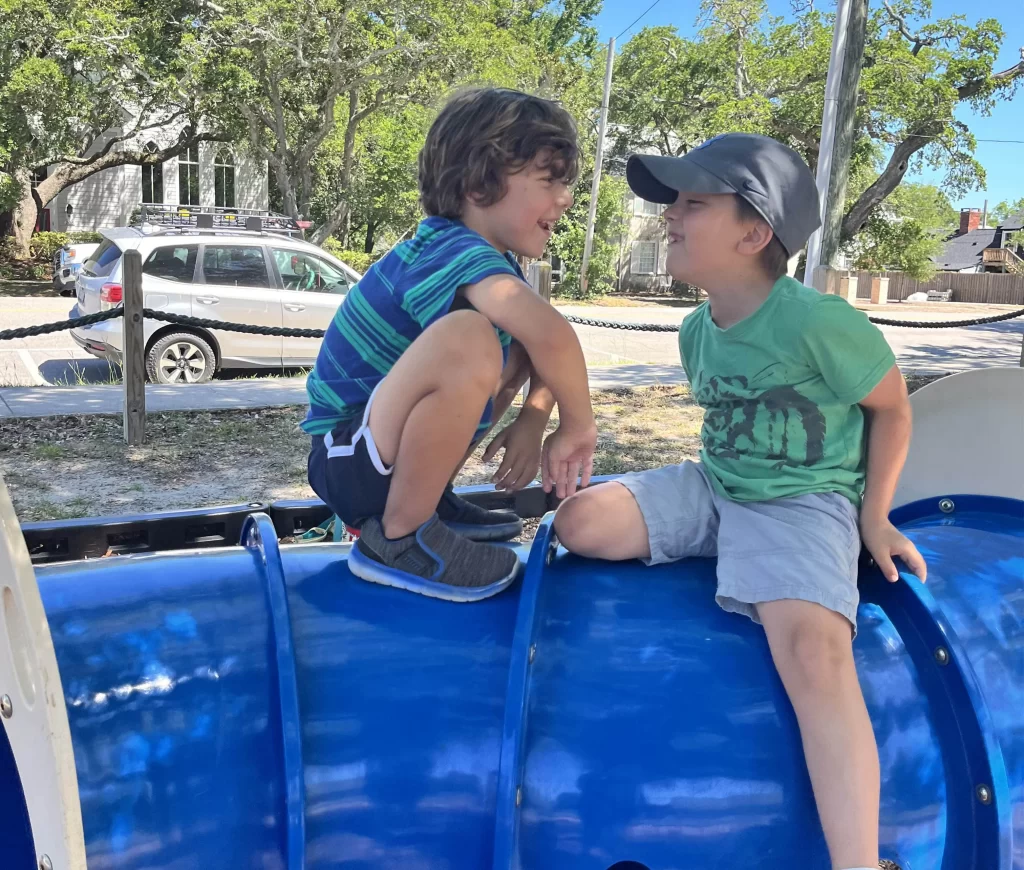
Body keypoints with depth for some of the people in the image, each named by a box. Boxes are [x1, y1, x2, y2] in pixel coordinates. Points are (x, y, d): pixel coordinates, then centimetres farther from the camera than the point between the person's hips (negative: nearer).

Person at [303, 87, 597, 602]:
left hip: (396, 451, 10)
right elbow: (553, 333, -41)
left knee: (517, 346, 15)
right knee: (468, 338, -32)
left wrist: (534, 420, -7)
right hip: (349, 463, -10)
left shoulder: (495, 262, 4)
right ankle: (398, 536, -15)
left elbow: (542, 345, 11)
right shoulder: (457, 251, -24)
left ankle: (427, 498, 15)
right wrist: (578, 426, -24)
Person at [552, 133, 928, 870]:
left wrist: (874, 515, -2)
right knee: (579, 521, -11)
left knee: (815, 650, -32)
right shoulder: (697, 330, 4)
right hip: (713, 487, 7)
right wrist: (724, 477, 10)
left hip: (801, 505, -7)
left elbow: (892, 407, -4)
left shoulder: (820, 323, -18)